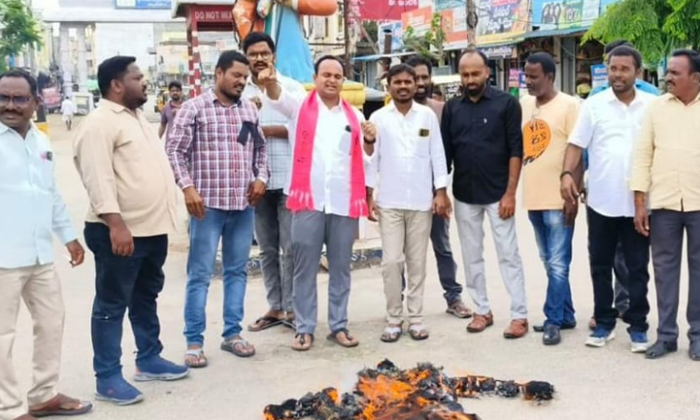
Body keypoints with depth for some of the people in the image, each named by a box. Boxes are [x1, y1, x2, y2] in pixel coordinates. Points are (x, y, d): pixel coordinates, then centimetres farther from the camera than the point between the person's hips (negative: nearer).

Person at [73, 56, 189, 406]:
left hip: (152, 227, 9)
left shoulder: (136, 116, 15)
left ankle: (149, 360, 33)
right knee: (112, 304, 0)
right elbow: (98, 178, -23)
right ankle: (108, 377, 9)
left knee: (146, 297, 19)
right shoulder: (99, 123, -15)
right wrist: (116, 223, -30)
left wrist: (162, 216, 23)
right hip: (121, 231, -9)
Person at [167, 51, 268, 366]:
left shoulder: (249, 109, 12)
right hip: (207, 204, -5)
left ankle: (232, 333, 23)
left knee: (237, 271, 11)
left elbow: (260, 147, 21)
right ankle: (194, 341, 8)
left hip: (243, 205, 5)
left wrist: (261, 177, 7)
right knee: (200, 274, 0)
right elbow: (175, 150, -6)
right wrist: (187, 187, -16)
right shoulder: (195, 108, -4)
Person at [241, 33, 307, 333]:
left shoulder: (292, 88, 2)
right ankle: (275, 307, 19)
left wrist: (259, 128, -9)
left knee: (291, 248, 0)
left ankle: (292, 308, 9)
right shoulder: (239, 92, 8)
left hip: (289, 180, -3)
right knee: (267, 249, 10)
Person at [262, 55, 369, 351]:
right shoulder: (299, 107, 5)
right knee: (305, 268, 3)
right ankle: (304, 328, 11)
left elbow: (364, 158, 16)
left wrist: (369, 140, -7)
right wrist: (270, 82, -40)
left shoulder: (354, 116, 12)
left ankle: (339, 326, 19)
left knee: (341, 268, 10)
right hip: (308, 201, -2)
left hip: (345, 203, 2)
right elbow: (278, 98, -17)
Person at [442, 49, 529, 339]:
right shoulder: (452, 108, 6)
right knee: (471, 256, 10)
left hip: (497, 194, -4)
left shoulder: (506, 103, -5)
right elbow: (445, 152, 8)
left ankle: (519, 315, 4)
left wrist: (510, 193, -13)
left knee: (508, 255, -1)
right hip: (464, 196, 4)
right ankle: (482, 310, 21)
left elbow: (515, 150, -7)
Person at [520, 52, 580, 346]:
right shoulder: (523, 105, 10)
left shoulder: (569, 105, -8)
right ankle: (566, 315, 25)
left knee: (557, 264, -2)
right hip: (533, 198, 7)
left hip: (558, 199, -6)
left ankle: (553, 321, 5)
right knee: (551, 263, 15)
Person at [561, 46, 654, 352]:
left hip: (638, 202, 0)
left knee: (637, 268, 7)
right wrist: (567, 174, -17)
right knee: (601, 265, 9)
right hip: (601, 201, 1)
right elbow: (577, 143, -1)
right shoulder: (594, 104, 1)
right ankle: (604, 323, 21)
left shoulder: (652, 106, 2)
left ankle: (638, 326, 17)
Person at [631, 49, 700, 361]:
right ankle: (666, 334, 16)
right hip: (663, 203, 1)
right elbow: (642, 154, 4)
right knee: (664, 268, 6)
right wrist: (639, 202, -1)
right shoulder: (657, 107, 5)